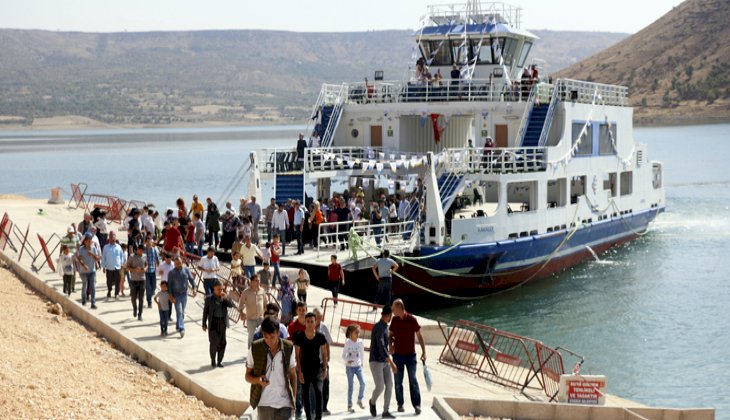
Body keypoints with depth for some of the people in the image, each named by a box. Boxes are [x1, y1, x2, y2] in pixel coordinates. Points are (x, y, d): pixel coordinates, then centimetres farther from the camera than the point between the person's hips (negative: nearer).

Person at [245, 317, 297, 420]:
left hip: (284, 403, 1)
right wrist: (258, 380, -21)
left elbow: (292, 375, 8)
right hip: (264, 403, -1)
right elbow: (248, 376, 1)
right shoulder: (255, 348, -6)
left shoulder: (289, 348, -2)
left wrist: (294, 399, 5)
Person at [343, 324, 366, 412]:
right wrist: (347, 360, -24)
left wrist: (361, 363, 11)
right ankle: (349, 406, 8)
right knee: (351, 386, 0)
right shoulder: (348, 343, -9)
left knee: (362, 383, -8)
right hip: (350, 367, -3)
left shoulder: (360, 342, -1)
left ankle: (360, 400, 14)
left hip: (358, 366, 3)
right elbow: (343, 355, -6)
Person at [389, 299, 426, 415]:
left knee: (413, 380, -8)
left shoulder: (412, 319, -8)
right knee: (398, 381, 6)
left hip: (410, 354, -3)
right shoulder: (394, 320, 2)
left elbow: (419, 336, -3)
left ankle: (417, 405, -8)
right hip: (397, 354, 3)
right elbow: (390, 335, 14)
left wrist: (424, 352, -7)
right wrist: (390, 345, -6)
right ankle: (400, 404, 15)